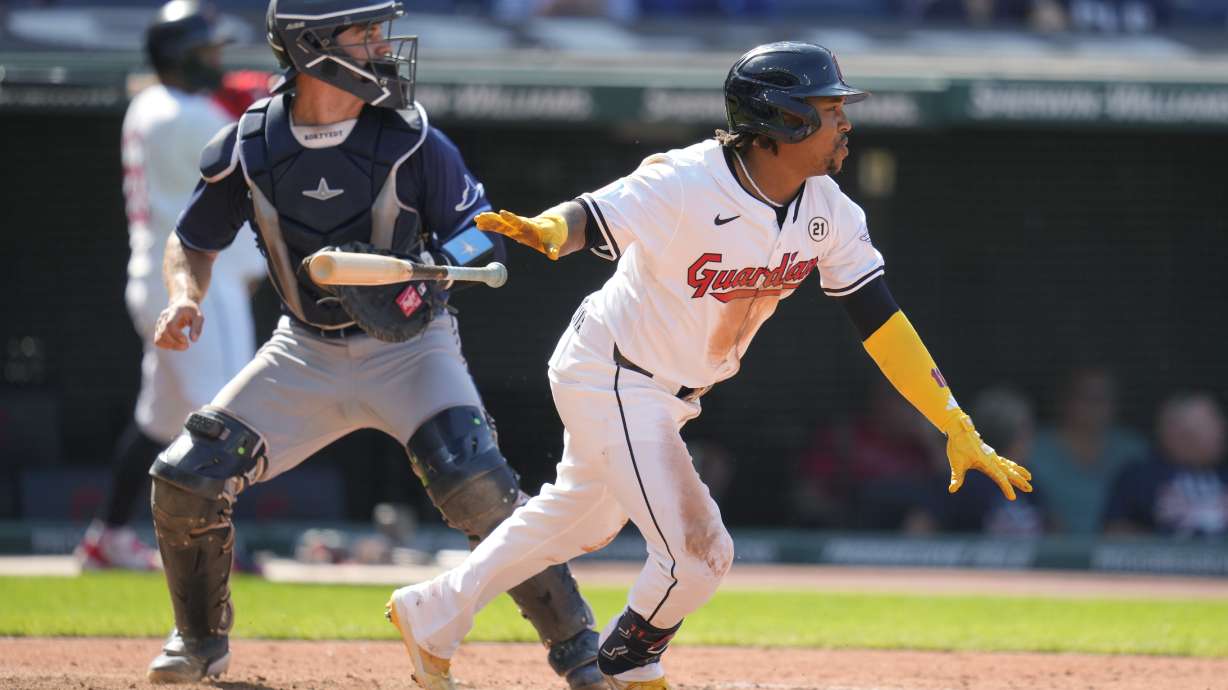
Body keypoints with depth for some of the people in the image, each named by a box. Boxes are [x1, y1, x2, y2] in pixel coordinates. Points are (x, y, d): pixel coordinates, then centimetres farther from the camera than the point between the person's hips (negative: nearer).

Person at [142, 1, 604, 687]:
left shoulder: (412, 141, -16)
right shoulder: (248, 148, -10)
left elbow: (482, 237, -10)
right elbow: (193, 242, 5)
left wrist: (425, 274, -30)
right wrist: (186, 297, -17)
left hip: (408, 347, -3)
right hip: (305, 350, 3)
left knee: (474, 482, -26)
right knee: (186, 481, -6)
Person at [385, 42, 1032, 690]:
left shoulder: (828, 210, -8)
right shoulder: (685, 183, -29)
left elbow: (880, 320, -5)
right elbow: (592, 217, -42)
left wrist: (958, 430, -10)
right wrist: (547, 231, -68)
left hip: (670, 393, 8)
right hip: (611, 379, -8)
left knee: (580, 519, 23)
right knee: (697, 553, -10)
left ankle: (432, 615, 40)